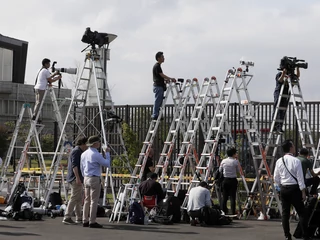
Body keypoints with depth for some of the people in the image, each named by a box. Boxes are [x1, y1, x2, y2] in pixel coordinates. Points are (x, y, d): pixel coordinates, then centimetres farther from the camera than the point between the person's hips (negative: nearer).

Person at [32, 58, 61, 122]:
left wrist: (54, 74, 29)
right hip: (41, 88, -10)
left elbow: (48, 77, 28)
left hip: (37, 88, 10)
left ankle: (34, 116, 7)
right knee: (39, 103, -10)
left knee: (37, 103, 9)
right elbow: (50, 80, -8)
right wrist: (58, 78, 3)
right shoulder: (46, 71, -9)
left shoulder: (41, 70, 21)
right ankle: (35, 116, -14)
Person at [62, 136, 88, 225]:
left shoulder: (79, 151, 21)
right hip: (75, 178, -11)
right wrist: (77, 178, -27)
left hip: (77, 179, 11)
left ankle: (79, 218, 17)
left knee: (79, 199, 12)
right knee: (74, 198, -10)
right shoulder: (76, 151, -11)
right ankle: (67, 218, -10)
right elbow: (74, 165, -21)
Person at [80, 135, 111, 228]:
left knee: (87, 200, 12)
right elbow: (107, 164, -12)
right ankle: (92, 222, -5)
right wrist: (107, 153, -1)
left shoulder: (84, 154, 11)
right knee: (94, 201, -5)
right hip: (94, 179, -8)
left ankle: (85, 221, 14)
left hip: (86, 178, 8)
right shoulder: (96, 154, -15)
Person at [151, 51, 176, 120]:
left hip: (160, 86, 10)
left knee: (159, 102, 11)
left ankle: (155, 115, 14)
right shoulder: (157, 66, -14)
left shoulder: (158, 66, 17)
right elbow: (162, 75, -20)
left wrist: (166, 79, 11)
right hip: (158, 86, -10)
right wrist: (171, 79, -18)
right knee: (158, 101, -8)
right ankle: (155, 115, -5)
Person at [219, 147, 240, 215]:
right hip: (233, 180, -3)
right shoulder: (235, 162, -9)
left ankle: (223, 213, 8)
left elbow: (220, 170, 11)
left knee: (224, 197, 8)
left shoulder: (223, 161, 2)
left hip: (225, 180, 3)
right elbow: (238, 171, 4)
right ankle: (233, 213, -3)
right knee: (232, 197, -1)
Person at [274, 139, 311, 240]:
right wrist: (303, 191, -6)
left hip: (283, 189, 5)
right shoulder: (296, 161, -12)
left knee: (285, 213, 9)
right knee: (301, 213, 1)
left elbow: (276, 178, 5)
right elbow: (300, 178, -11)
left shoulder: (279, 161, 2)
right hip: (294, 188, -5)